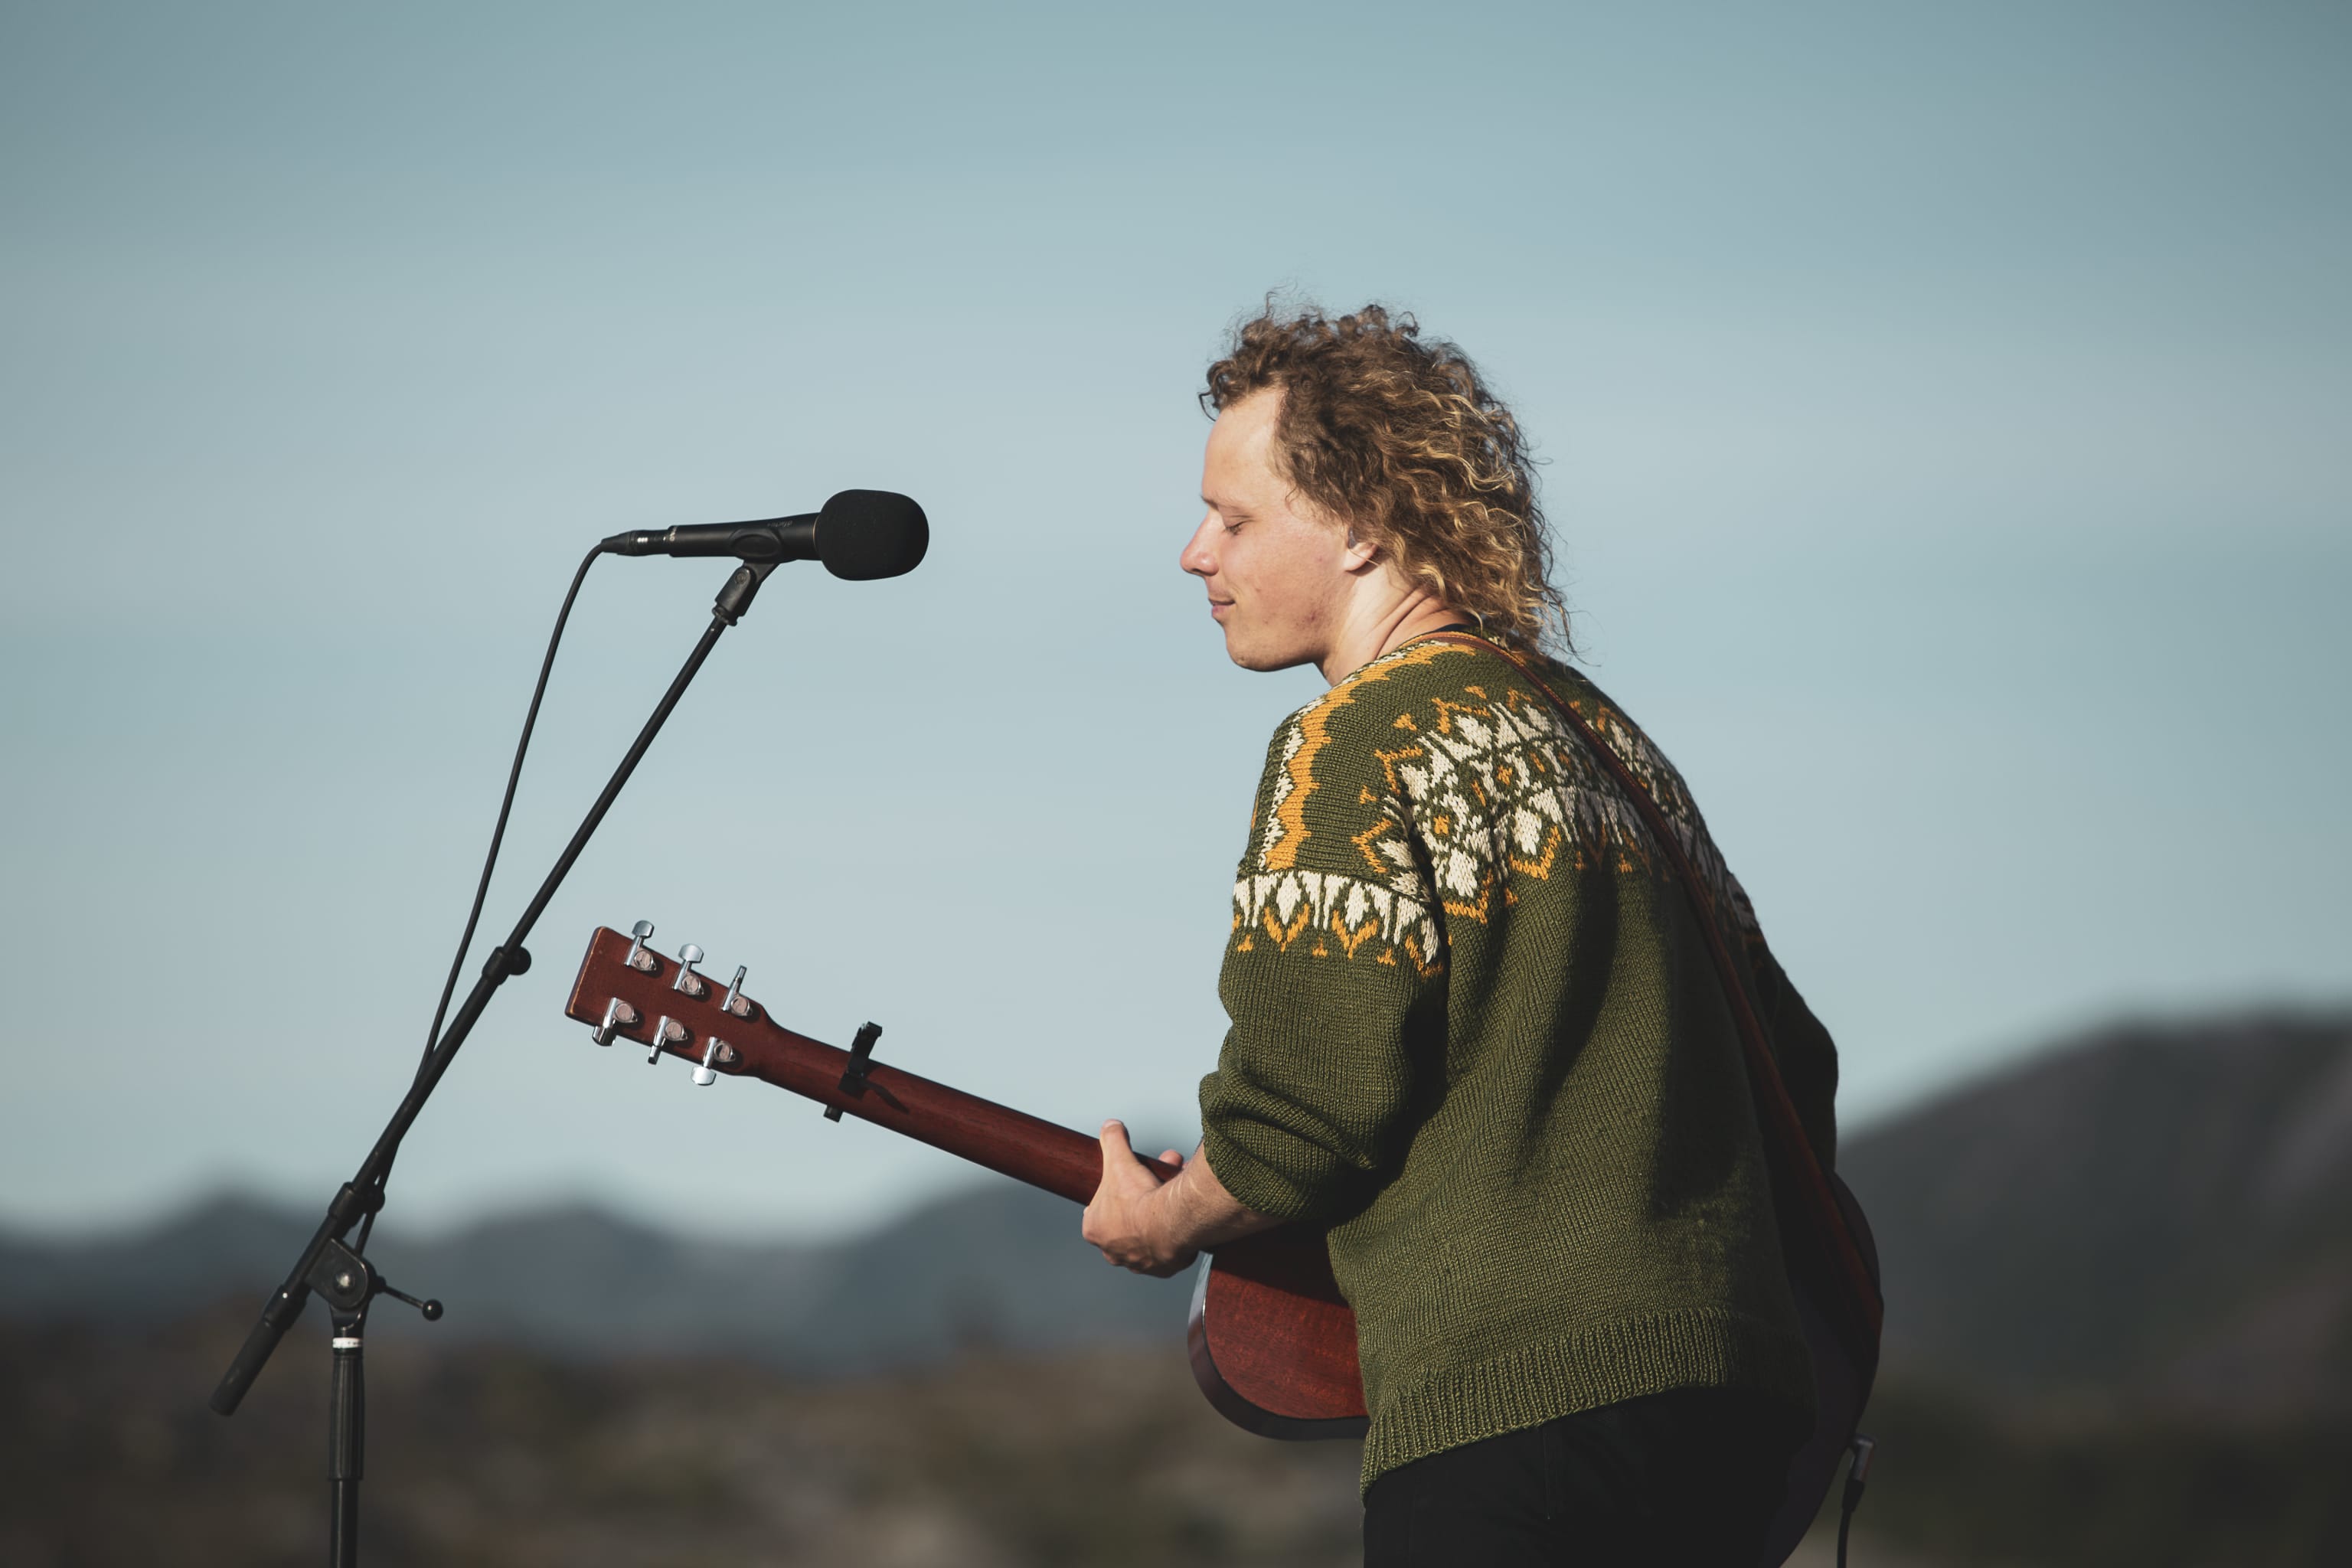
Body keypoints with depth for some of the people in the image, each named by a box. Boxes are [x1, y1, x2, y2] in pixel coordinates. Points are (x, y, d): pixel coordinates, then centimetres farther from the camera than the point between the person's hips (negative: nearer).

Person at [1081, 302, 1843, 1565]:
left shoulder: (1353, 747, -6)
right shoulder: (1600, 729, 19)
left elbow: (1310, 1099, -12)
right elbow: (1789, 1060, 22)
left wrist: (1166, 1220, 7)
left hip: (1509, 1403, -9)